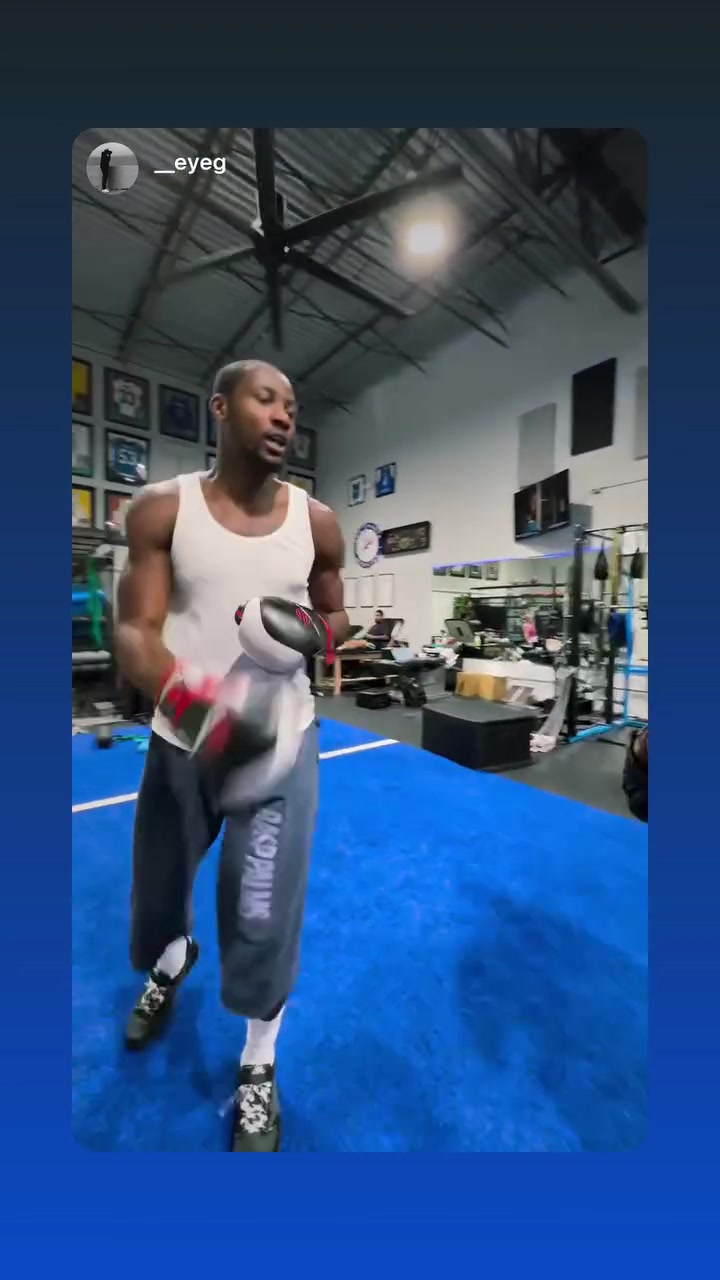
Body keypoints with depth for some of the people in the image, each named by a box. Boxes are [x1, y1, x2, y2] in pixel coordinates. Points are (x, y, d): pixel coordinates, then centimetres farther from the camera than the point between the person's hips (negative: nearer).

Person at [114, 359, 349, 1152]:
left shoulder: (316, 522, 0)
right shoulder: (161, 509, -4)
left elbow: (338, 617, 10)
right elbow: (134, 629, -11)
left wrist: (312, 630, -15)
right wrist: (184, 694, -32)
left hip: (281, 740, 0)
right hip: (181, 738, 1)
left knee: (263, 916, 8)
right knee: (157, 890, 24)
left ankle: (259, 1064, 41)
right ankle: (172, 960, 63)